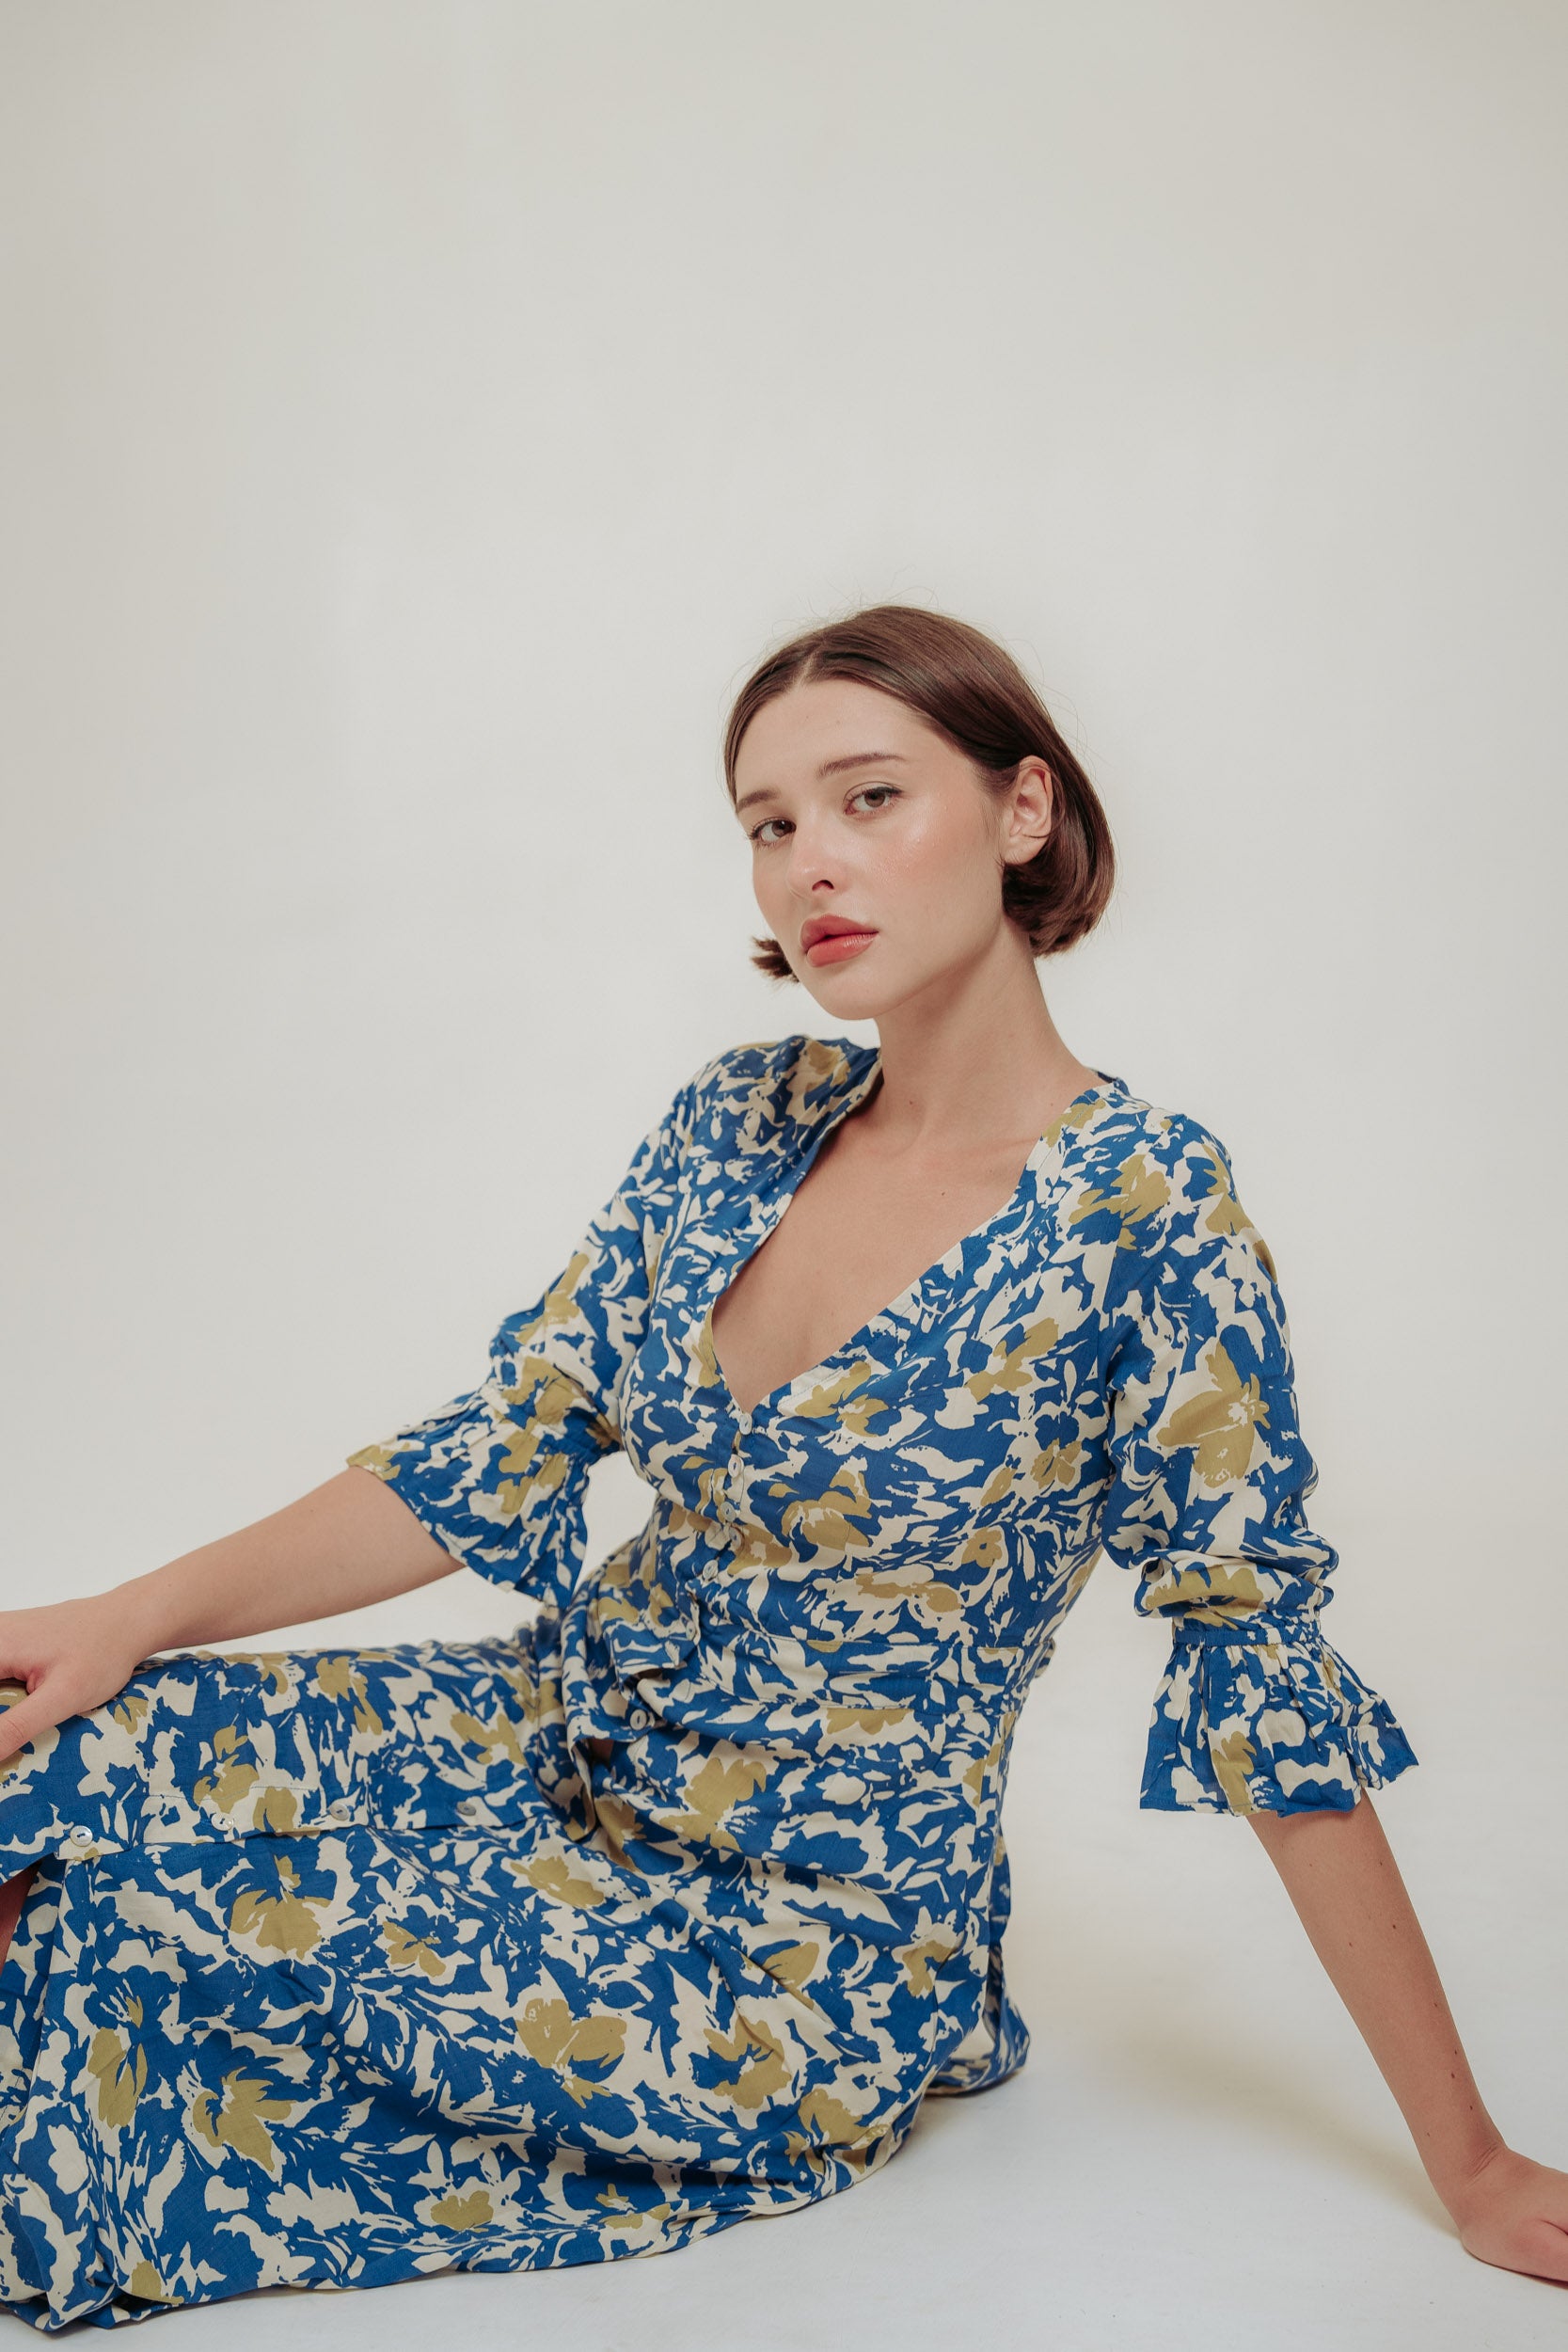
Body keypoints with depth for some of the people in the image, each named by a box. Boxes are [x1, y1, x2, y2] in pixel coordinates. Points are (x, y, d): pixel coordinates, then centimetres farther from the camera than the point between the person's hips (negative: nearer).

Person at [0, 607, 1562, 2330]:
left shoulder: (1139, 1203, -18)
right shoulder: (739, 1122, -1)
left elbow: (1262, 1670, -16)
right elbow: (498, 1455, 1)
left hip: (813, 1948, -5)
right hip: (558, 1737, 6)